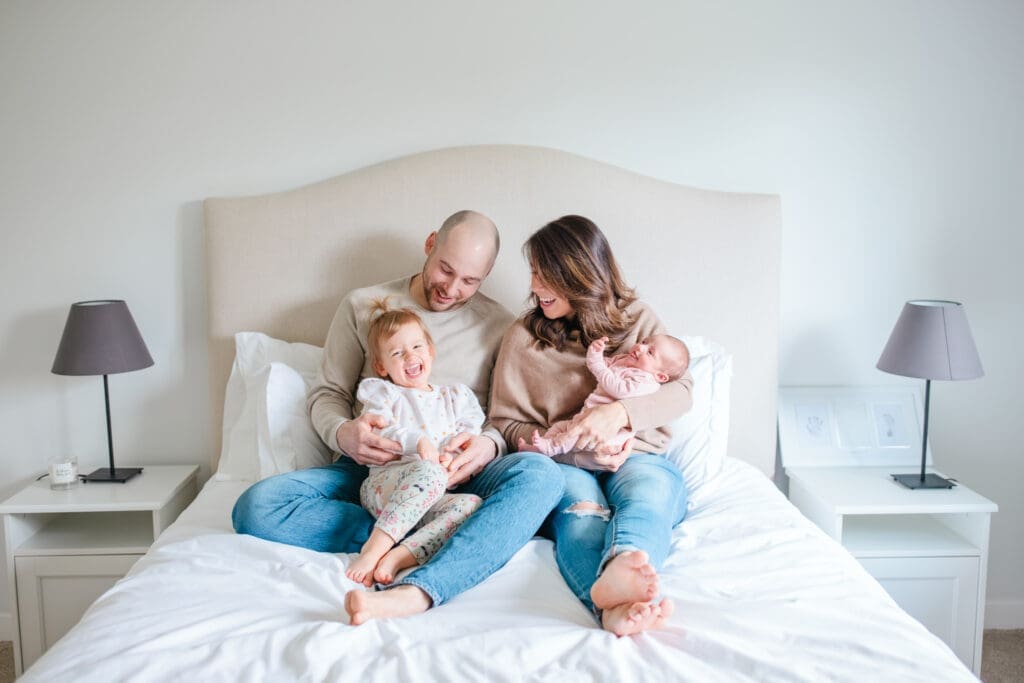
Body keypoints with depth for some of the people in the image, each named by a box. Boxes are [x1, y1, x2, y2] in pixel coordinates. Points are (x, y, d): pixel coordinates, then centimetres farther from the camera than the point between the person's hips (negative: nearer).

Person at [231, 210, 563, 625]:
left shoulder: (500, 326, 11)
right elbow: (327, 393, 12)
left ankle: (414, 594, -50)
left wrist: (489, 445, -17)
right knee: (256, 507, -26)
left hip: (453, 477, -1)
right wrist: (343, 433, -13)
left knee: (540, 474, -32)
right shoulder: (363, 306, 12)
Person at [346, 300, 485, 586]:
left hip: (430, 500, 4)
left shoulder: (454, 396, 25)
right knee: (430, 473, -35)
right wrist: (417, 441, -22)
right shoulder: (384, 394, 15)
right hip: (384, 485, -4)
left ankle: (397, 557, -39)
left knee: (473, 504, -27)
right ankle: (375, 547, -40)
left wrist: (453, 452, -11)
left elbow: (469, 432, 13)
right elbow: (377, 431, -4)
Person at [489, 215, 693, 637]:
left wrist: (620, 412, -19)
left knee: (645, 494, -36)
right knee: (580, 508, -36)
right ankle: (614, 605, -66)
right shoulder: (523, 337, 11)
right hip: (566, 467, 0)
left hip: (638, 458, 1)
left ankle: (623, 568, -69)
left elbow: (681, 391, 0)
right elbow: (505, 421, 11)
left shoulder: (637, 321, 12)